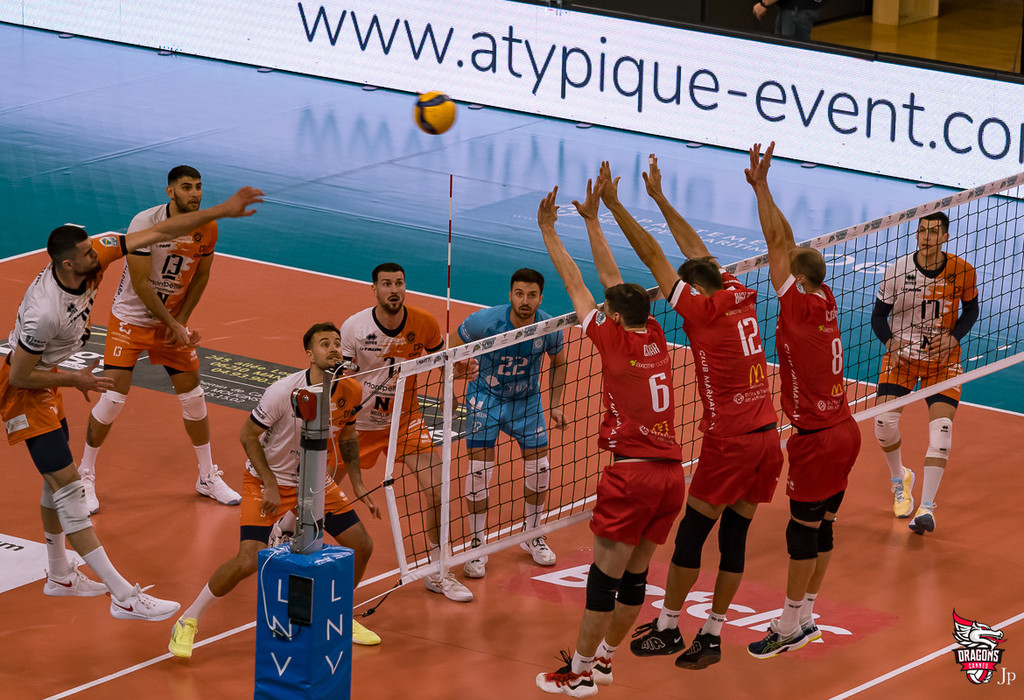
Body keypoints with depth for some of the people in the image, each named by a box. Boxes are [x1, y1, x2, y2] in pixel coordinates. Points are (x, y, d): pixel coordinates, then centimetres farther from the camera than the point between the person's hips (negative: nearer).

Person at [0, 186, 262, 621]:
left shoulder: (95, 255, -16)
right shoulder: (45, 312, -36)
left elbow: (157, 233, -11)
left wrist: (223, 210, -14)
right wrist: (74, 381, -14)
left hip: (48, 379, 9)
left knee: (56, 478, 20)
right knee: (67, 484, -11)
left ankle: (59, 575, 38)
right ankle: (123, 597, -16)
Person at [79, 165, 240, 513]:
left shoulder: (207, 228, -8)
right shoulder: (145, 223, -25)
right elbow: (140, 282, -23)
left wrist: (181, 320, -5)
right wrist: (172, 325, -21)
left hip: (172, 319, 5)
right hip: (131, 318, -5)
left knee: (193, 396, 6)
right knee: (113, 397, -10)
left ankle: (208, 478, 22)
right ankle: (85, 477, 8)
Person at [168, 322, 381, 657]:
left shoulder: (350, 391, -10)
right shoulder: (283, 392, -26)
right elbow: (248, 435, -15)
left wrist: (359, 486, 5)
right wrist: (271, 486, -19)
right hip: (268, 481, -6)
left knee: (361, 545, 1)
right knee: (248, 562, -19)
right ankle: (187, 623, 0)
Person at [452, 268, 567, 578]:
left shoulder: (549, 328, -18)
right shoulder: (485, 321, -26)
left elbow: (559, 361, 4)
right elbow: (451, 350, -9)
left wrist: (556, 405, 5)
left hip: (527, 400, 3)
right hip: (486, 397, -3)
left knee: (539, 468, 3)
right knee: (480, 469, -12)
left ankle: (532, 535, 28)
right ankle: (477, 544, 3)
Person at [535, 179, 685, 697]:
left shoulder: (614, 339, -4)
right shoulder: (655, 339, 11)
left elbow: (575, 285, 6)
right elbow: (611, 279, 23)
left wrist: (548, 230, 16)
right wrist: (592, 220, 30)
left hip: (632, 473, -7)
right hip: (672, 474, 7)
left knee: (605, 577, -1)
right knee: (635, 576, 13)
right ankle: (603, 658, 25)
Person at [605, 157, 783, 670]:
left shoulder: (702, 308, -9)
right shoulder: (740, 298, 9)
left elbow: (653, 257, -7)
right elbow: (694, 249, 22)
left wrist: (613, 205, -2)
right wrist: (659, 198, 30)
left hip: (730, 441, -7)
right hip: (767, 436, 7)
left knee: (691, 534, 4)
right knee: (734, 538, 9)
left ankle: (667, 627, 13)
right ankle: (712, 634, 12)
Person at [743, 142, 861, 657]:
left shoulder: (800, 307, -15)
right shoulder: (826, 304, 4)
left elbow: (778, 245, -12)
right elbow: (786, 243, 8)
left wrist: (761, 186, -7)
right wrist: (761, 188, 6)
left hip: (817, 438, -8)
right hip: (844, 431, 8)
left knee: (803, 531, -1)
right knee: (822, 528, 12)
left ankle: (790, 625, 6)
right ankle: (804, 617, 19)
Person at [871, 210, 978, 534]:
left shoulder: (962, 271, -11)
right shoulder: (898, 271, -14)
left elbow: (971, 308, 6)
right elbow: (878, 315, -3)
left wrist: (954, 337, -11)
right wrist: (890, 342, -23)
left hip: (943, 359, 0)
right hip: (901, 354, 0)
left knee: (941, 427, -16)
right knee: (884, 422, -12)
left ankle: (927, 506, -12)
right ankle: (900, 479, 21)